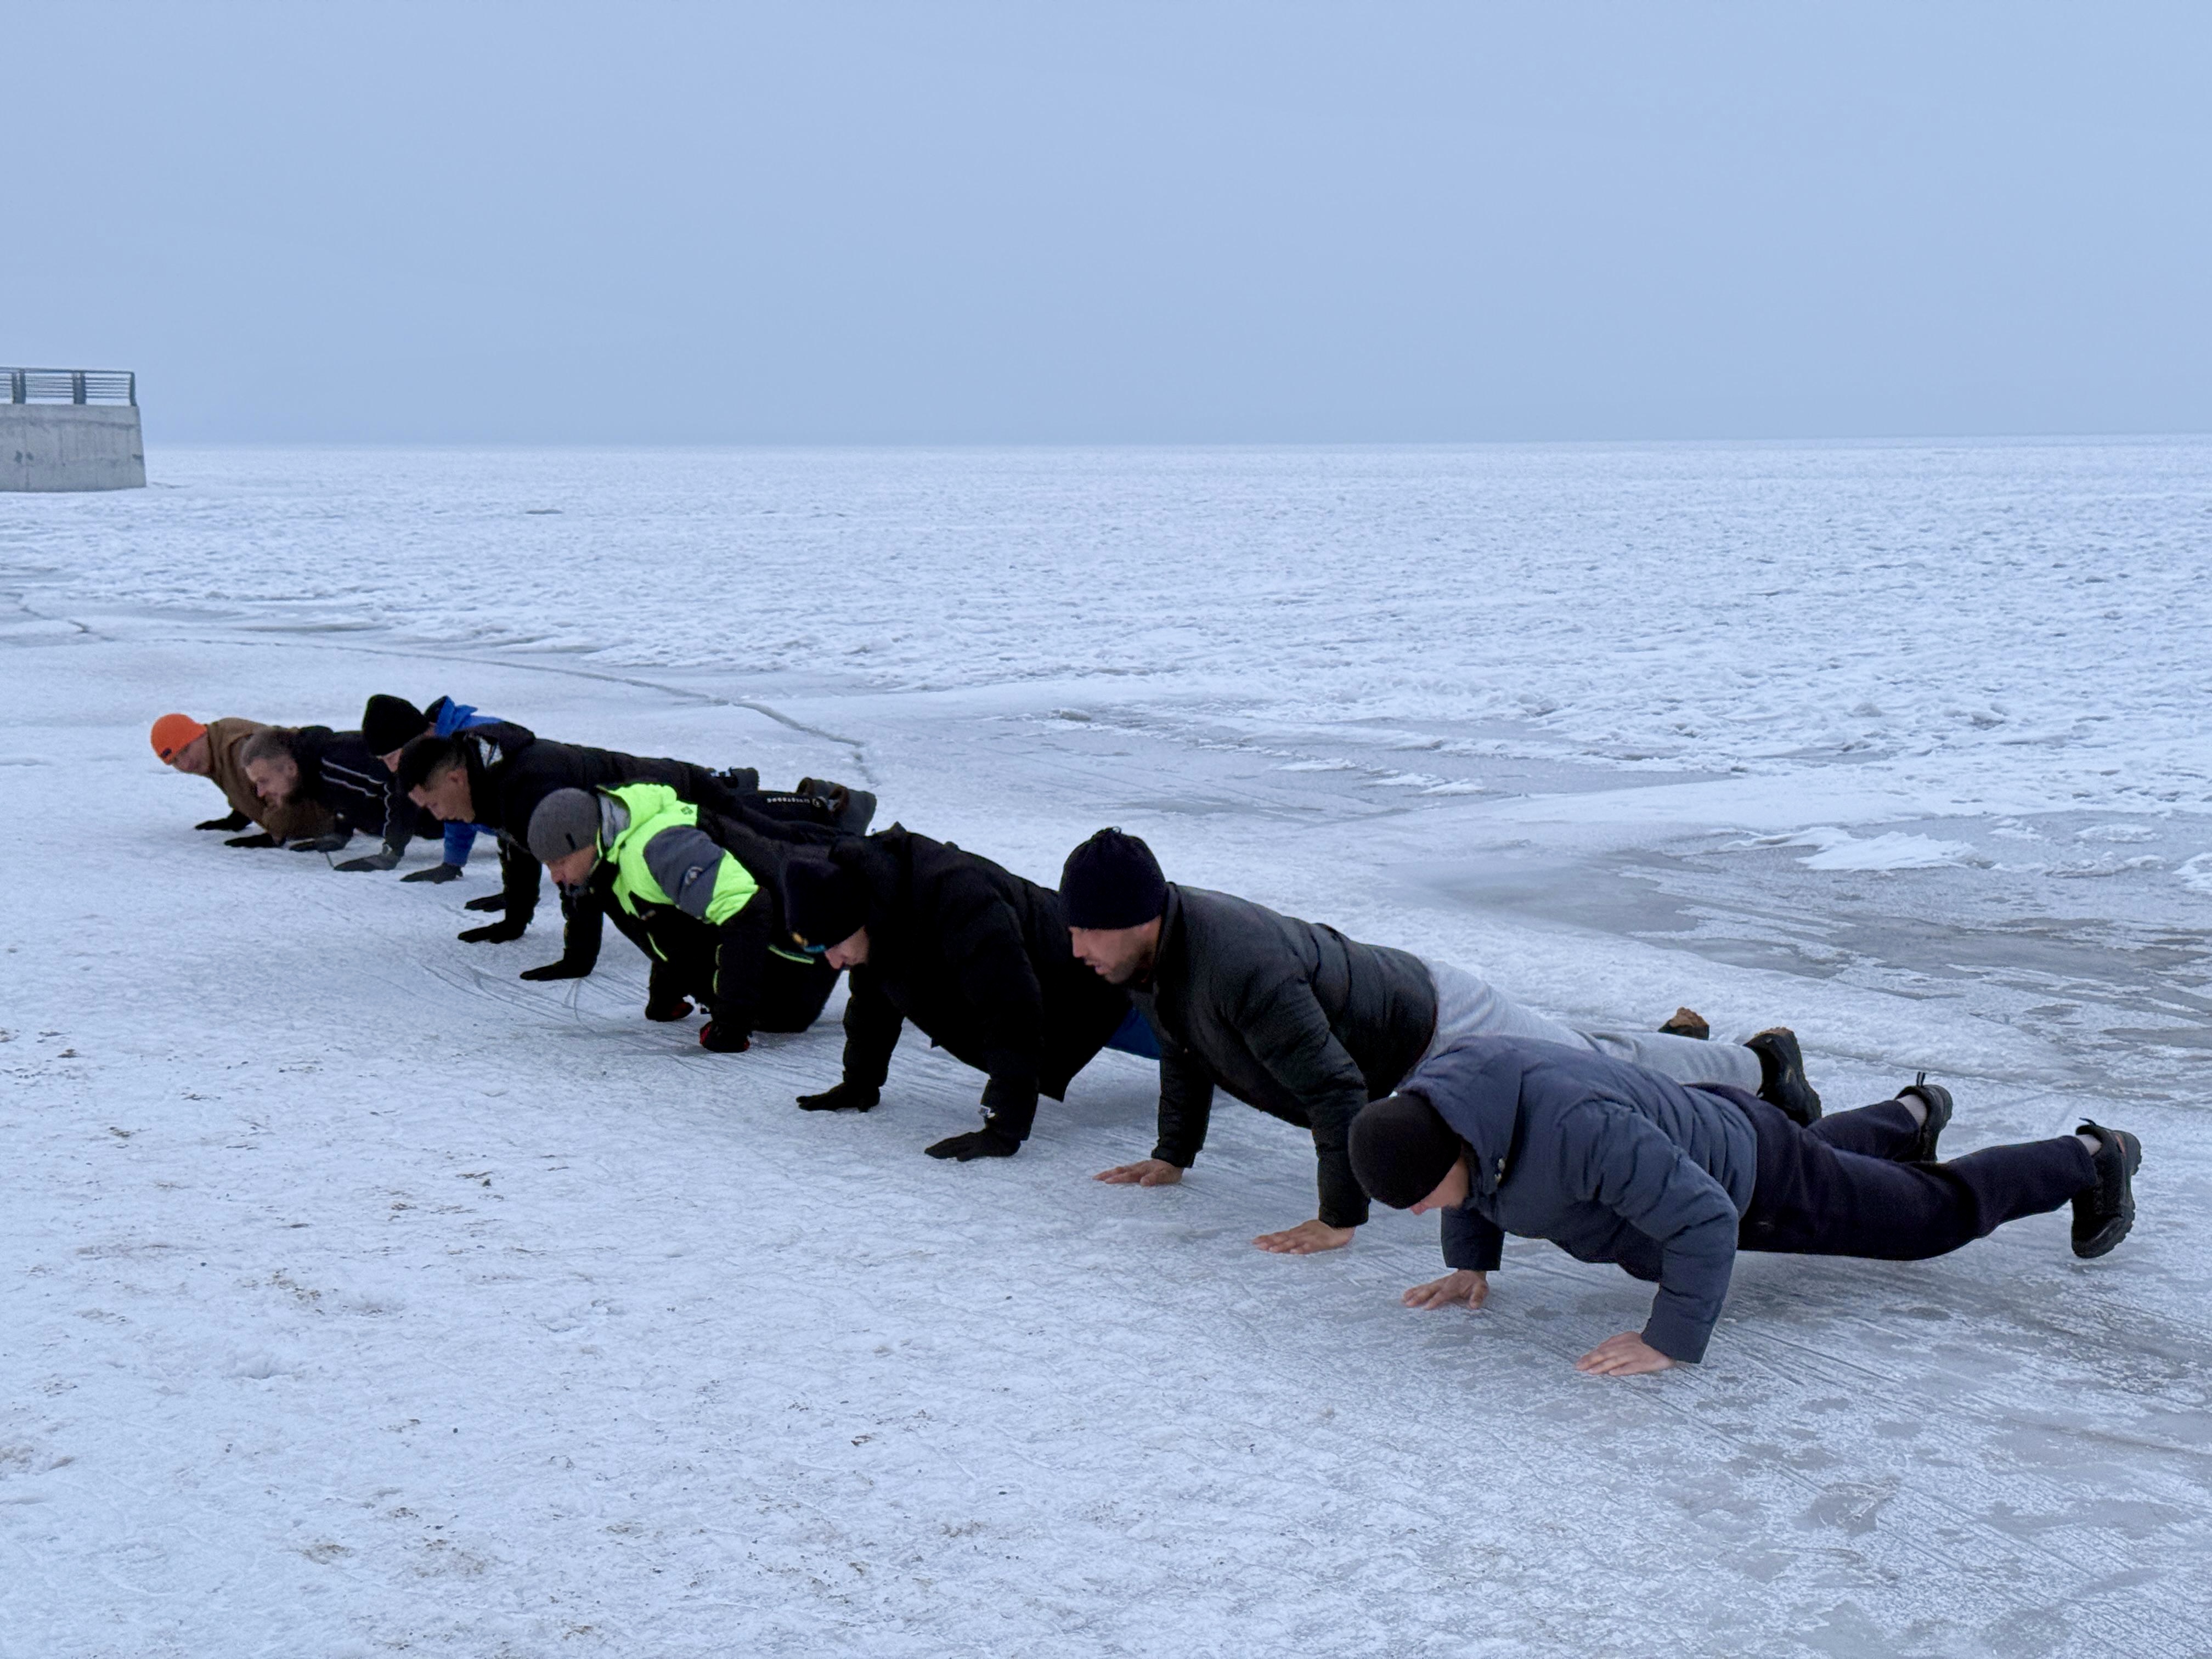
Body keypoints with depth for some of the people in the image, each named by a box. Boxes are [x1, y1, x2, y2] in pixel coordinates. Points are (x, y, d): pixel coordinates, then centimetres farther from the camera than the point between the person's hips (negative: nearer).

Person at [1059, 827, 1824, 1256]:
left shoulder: (1241, 968, -41)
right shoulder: (1153, 947, -12)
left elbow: (1335, 1089, -39)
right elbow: (1183, 1046, 9)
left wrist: (1340, 1218, -34)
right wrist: (1173, 1155, 10)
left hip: (1441, 1031, -8)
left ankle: (1761, 1064, 31)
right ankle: (1671, 1036, 54)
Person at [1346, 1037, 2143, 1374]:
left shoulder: (1579, 1130, -48)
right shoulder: (1428, 1099, -22)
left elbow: (1704, 1218, -43)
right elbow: (1473, 1187, 4)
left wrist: (1672, 1339, -42)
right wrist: (1469, 1264, -3)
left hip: (1747, 1179, -8)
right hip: (1686, 1136, 8)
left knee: (1939, 1214, 15)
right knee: (1818, 1149, 41)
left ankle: (2090, 1159, 37)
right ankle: (1913, 1113, 69)